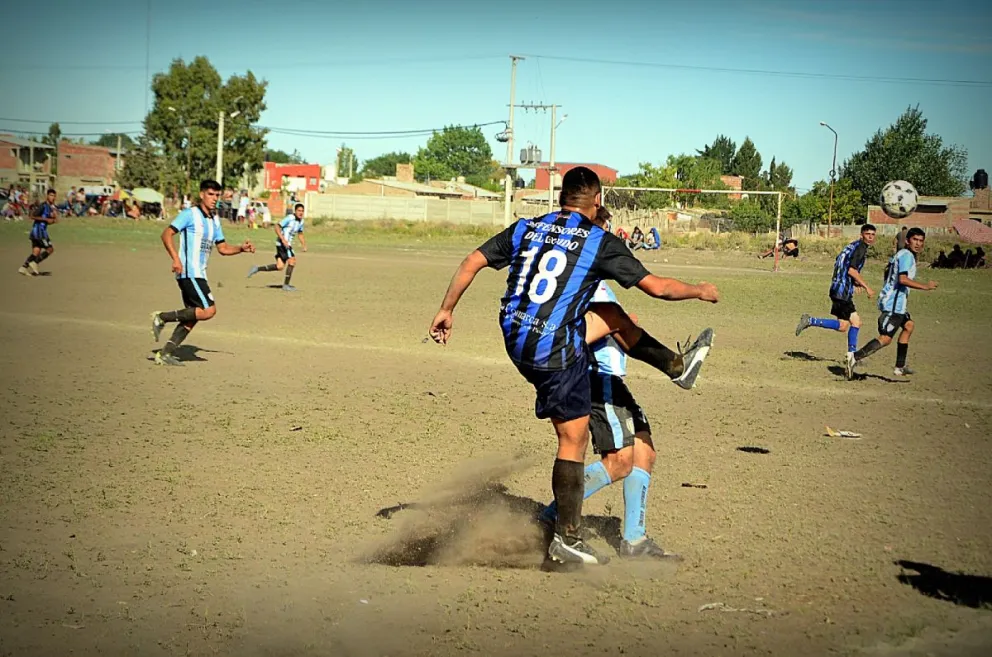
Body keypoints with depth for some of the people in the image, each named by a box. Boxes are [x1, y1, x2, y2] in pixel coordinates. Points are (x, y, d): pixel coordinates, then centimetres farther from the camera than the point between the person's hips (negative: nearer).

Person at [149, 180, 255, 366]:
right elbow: (166, 234, -12)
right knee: (208, 310, -16)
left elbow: (223, 248, 23)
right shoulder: (190, 214, -7)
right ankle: (162, 317, -8)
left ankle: (166, 353, 10)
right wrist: (176, 259, -24)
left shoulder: (215, 221, 18)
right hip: (189, 272, -9)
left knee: (192, 316, 7)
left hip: (198, 273, 9)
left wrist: (242, 249, 4)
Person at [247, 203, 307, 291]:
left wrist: (304, 246, 13)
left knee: (279, 267, 6)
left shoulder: (301, 221, 10)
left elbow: (300, 234, 25)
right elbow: (277, 228, -17)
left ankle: (257, 269, 14)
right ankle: (286, 285, -4)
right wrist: (283, 239, -26)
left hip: (287, 244, 9)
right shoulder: (290, 218, -15)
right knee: (292, 261, -12)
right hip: (282, 243, -9)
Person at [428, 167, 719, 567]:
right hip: (556, 352, -7)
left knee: (614, 318, 23)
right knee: (573, 441, 4)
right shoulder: (601, 242, -8)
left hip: (515, 338, 7)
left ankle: (678, 366, 41)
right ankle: (566, 539, 9)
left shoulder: (526, 228, 6)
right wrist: (700, 291, 12)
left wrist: (446, 310, 14)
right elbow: (657, 287, -6)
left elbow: (472, 262, 4)